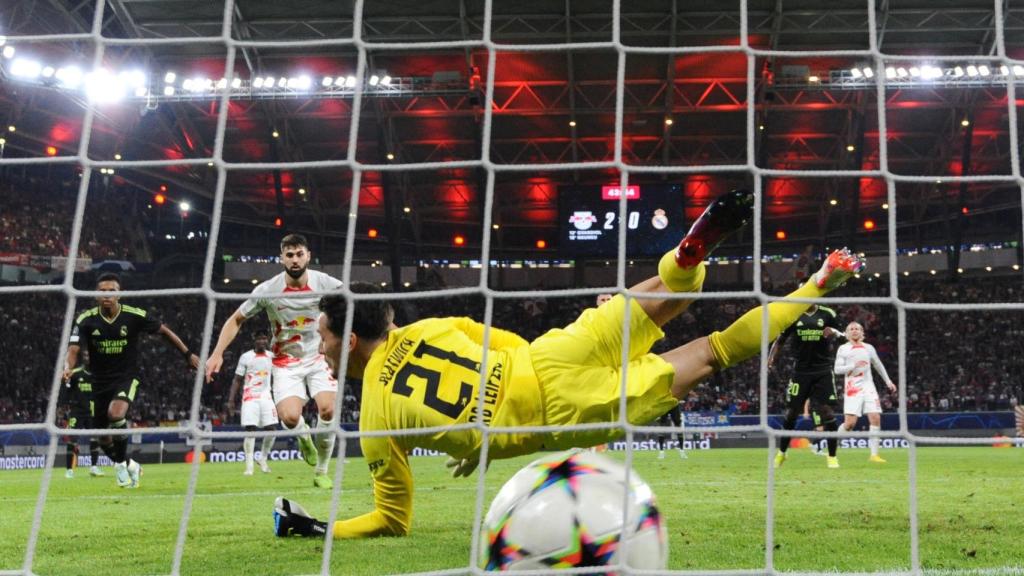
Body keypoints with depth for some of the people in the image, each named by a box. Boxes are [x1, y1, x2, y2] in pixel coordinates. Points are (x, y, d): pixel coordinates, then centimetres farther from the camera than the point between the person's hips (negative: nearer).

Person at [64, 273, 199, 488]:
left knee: (116, 414, -32)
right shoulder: (86, 320, -10)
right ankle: (130, 465, 37)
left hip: (126, 377, -3)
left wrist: (188, 354, 0)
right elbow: (73, 349, -16)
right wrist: (68, 367, -39)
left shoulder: (135, 316, -12)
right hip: (100, 382, 3)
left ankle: (121, 463, -9)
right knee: (104, 440, 8)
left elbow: (164, 331, 1)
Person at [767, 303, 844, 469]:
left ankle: (832, 457, 7)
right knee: (791, 413, 3)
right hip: (801, 371, 1)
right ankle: (781, 453, 21)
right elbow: (780, 340, 8)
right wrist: (771, 357, -9)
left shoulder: (827, 314, 1)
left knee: (828, 412, -6)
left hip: (823, 372, -1)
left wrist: (833, 332, -12)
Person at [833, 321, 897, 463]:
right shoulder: (843, 349, 4)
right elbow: (837, 369, -3)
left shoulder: (869, 348, 14)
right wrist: (853, 366, -16)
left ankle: (874, 454, -3)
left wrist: (888, 381, 26)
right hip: (852, 388, -4)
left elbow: (879, 365, 26)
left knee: (875, 418, -9)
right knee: (851, 422, -12)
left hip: (868, 387, 4)